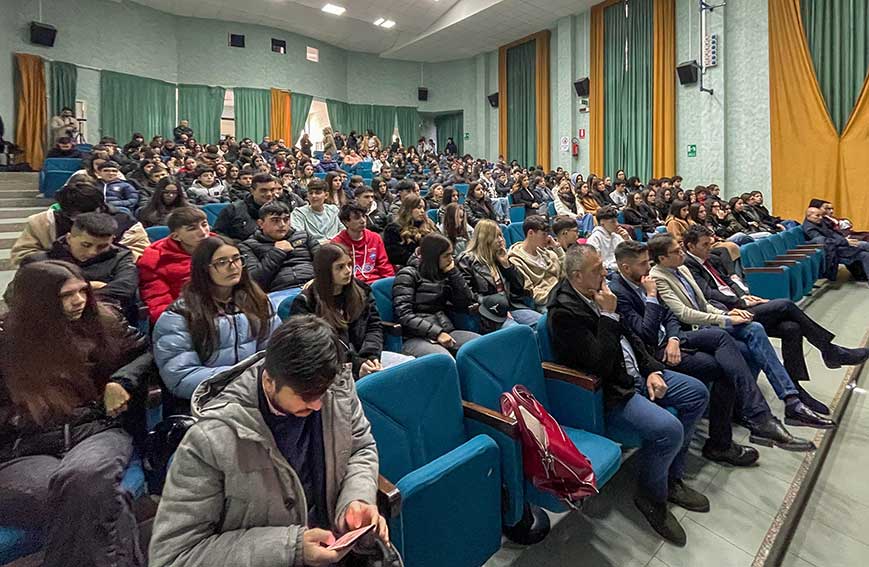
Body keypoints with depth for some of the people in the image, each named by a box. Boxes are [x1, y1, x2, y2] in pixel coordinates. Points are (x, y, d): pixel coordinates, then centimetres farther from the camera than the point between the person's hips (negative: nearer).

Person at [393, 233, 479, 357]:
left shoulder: (444, 274, 16)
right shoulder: (408, 275, 0)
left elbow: (465, 303, 9)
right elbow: (404, 315, -10)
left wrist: (453, 272, 3)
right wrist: (436, 333, -18)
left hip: (445, 331, 6)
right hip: (416, 338, -6)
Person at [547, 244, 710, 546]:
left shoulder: (596, 294, 4)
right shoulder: (564, 311, -24)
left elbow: (629, 335, 14)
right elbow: (600, 366, -27)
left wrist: (652, 369, 3)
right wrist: (608, 315, -24)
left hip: (636, 373, 10)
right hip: (607, 392, -10)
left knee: (698, 393, 9)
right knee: (668, 428, -26)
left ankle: (671, 476, 22)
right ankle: (651, 495, 6)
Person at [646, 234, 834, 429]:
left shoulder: (682, 269, 14)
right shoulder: (657, 278, -13)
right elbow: (684, 314, -20)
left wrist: (725, 313, 0)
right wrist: (726, 320, -16)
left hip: (705, 324, 7)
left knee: (755, 329, -17)